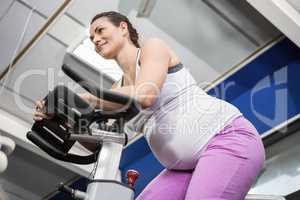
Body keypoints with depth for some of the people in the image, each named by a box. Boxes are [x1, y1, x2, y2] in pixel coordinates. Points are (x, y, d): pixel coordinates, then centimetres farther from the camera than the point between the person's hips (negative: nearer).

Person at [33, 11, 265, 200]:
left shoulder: (153, 46, -1)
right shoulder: (119, 89, 17)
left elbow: (144, 96, -21)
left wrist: (86, 99, -20)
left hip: (230, 138, -8)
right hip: (187, 164, 8)